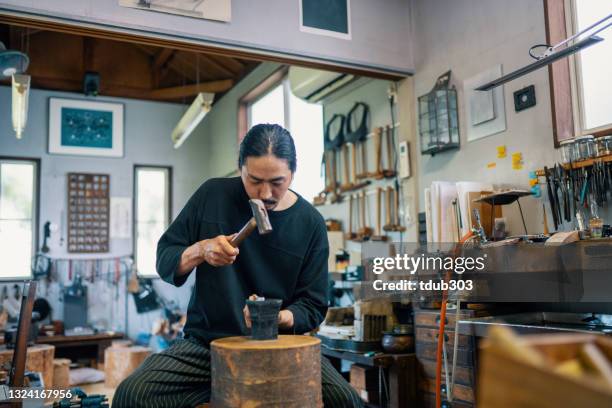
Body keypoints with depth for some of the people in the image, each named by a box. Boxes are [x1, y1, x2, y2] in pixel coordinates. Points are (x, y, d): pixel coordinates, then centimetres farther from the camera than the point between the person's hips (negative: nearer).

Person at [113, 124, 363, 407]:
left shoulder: (310, 224, -2)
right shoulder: (213, 195, 0)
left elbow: (312, 308, 1)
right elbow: (164, 263, 6)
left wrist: (277, 318, -20)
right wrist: (199, 250, -15)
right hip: (206, 342, 1)